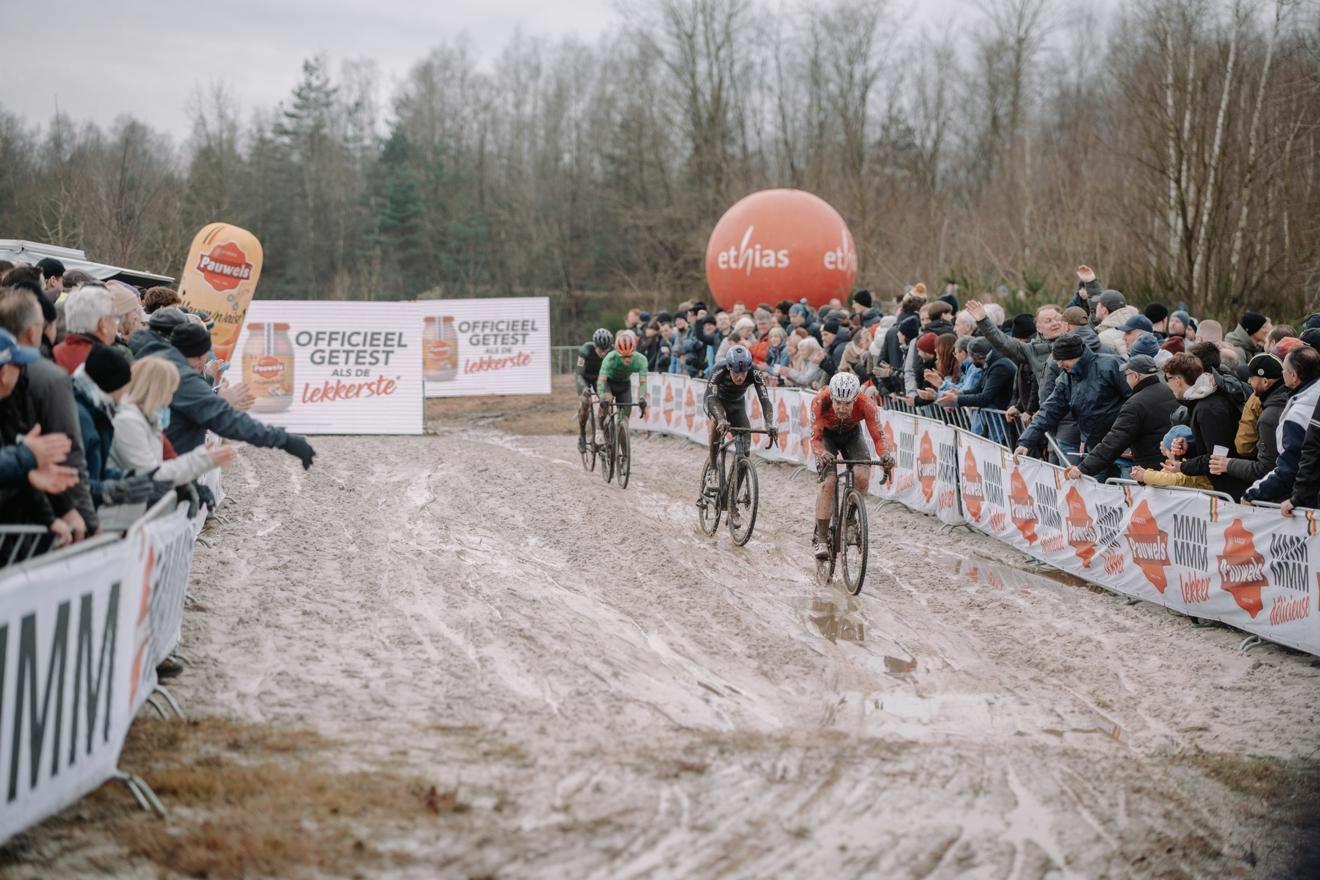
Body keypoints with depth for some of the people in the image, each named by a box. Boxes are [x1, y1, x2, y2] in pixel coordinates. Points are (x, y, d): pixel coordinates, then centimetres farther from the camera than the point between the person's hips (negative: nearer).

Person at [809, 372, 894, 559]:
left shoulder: (866, 405, -35)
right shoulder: (820, 402, -36)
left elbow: (878, 437, -30)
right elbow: (815, 438, -32)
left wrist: (885, 456, -50)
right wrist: (822, 454, -53)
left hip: (852, 434, 1)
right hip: (827, 435, -1)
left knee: (862, 476, -23)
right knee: (828, 482, -21)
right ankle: (820, 539, -14)